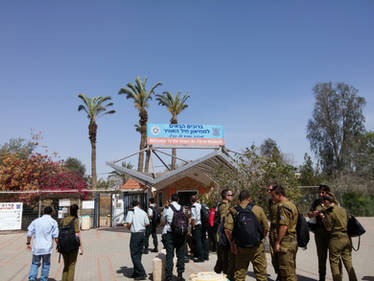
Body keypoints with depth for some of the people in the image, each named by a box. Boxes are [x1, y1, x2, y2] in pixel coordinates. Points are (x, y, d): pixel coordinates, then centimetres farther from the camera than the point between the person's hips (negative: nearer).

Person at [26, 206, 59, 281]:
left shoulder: (36, 221, 6)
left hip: (36, 247, 2)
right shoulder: (53, 222, -3)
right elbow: (56, 236, -6)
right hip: (47, 247, -2)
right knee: (46, 265, 11)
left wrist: (28, 243, 20)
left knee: (35, 263, 15)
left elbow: (29, 233, 7)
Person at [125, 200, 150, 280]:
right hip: (142, 234, 6)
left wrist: (129, 228, 5)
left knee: (134, 255, -1)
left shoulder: (131, 212, -6)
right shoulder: (143, 212, 7)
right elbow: (147, 224, 7)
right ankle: (136, 273, 23)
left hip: (135, 234, -6)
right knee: (138, 254, 15)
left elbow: (128, 223, -15)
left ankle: (142, 273, -5)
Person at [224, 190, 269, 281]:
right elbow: (266, 228, -1)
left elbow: (227, 230, -13)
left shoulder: (233, 211, -3)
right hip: (257, 248, 0)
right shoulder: (258, 209, -1)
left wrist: (232, 243, 0)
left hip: (240, 248, 1)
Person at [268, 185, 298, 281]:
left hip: (285, 243, -10)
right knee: (291, 272, 16)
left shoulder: (283, 206, -16)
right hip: (292, 241, 10)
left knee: (287, 273, -5)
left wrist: (277, 242, -19)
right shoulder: (291, 205, 16)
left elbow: (284, 226, -22)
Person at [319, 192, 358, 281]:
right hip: (347, 238, 7)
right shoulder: (343, 210, 5)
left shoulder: (329, 212, -15)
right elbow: (348, 223, 11)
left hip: (336, 240, -7)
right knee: (348, 263, 17)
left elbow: (329, 228, -13)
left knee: (334, 263, 8)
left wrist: (323, 217, -3)